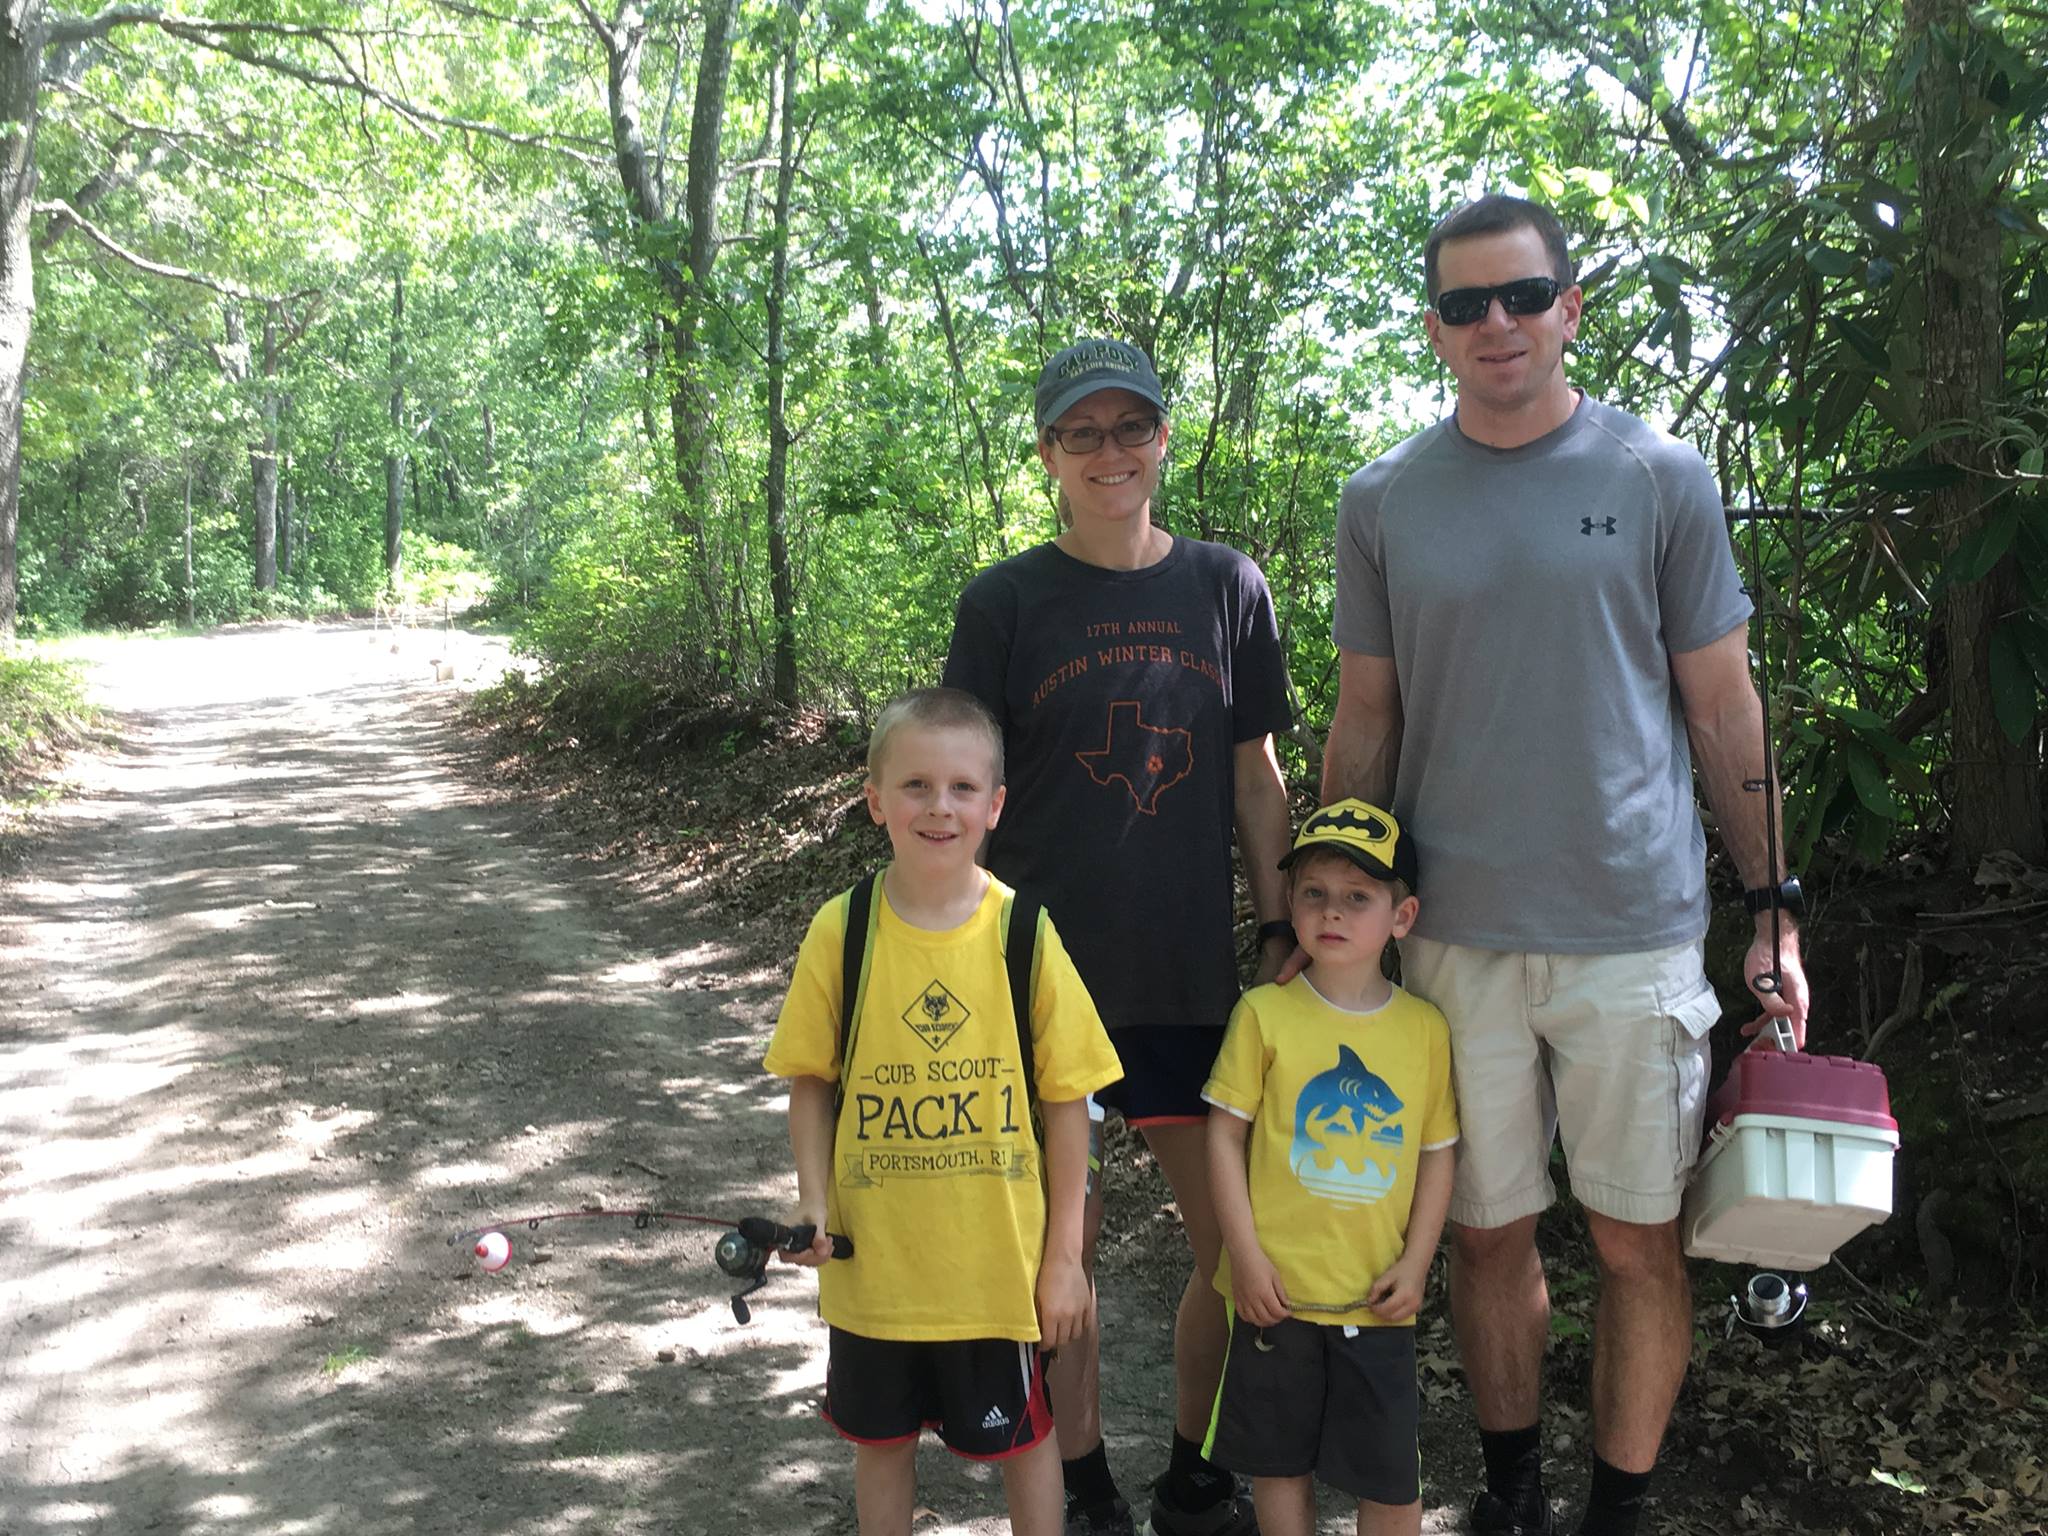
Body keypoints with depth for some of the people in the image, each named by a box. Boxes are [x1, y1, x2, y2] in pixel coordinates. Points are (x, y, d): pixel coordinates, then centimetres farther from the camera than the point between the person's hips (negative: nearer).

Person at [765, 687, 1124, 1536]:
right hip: (875, 1255, 2)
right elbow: (811, 1078, 0)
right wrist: (815, 1199, -13)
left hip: (1000, 1258, -1)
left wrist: (1063, 1253, -4)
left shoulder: (1024, 934, -12)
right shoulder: (842, 931, -9)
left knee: (1022, 1432, 16)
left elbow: (1065, 1099, -6)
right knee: (880, 1435, 20)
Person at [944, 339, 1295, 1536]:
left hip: (1192, 969, 2)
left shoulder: (1227, 586, 4)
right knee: (1060, 1237, 8)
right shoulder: (1005, 602, -3)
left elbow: (1256, 774, 8)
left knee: (1242, 1232, 5)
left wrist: (1284, 931, 6)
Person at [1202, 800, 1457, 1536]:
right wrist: (1246, 1254, -9)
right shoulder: (1264, 1013, -5)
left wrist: (1415, 1262, -2)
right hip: (1276, 1289, -1)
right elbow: (1225, 1134, -4)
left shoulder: (1424, 1028, 1)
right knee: (1278, 1461, 12)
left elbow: (1437, 1154, 6)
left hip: (1376, 1296, 1)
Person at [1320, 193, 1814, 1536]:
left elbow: (1723, 708, 4)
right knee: (1488, 1231, 12)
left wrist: (1775, 907, 1)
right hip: (1455, 934, 2)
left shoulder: (1660, 478, 0)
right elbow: (1365, 721, 9)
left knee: (1639, 1238, 6)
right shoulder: (1384, 501, 5)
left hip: (1635, 931, -1)